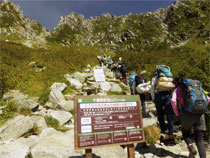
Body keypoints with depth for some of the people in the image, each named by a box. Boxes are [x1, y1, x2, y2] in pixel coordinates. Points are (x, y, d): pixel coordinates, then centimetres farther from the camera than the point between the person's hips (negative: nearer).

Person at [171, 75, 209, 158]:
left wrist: (177, 113, -1)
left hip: (187, 115, -3)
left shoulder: (177, 90, 7)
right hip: (200, 115, 3)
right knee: (199, 140, 12)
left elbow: (173, 101, -13)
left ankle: (191, 147, -1)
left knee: (185, 133, 24)